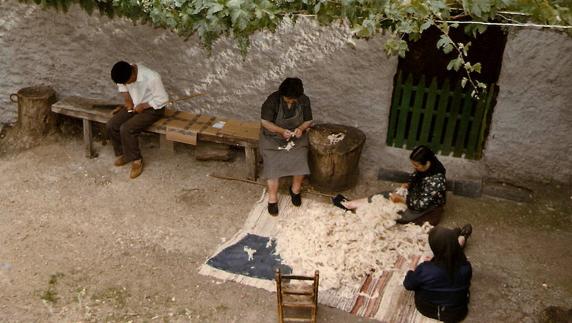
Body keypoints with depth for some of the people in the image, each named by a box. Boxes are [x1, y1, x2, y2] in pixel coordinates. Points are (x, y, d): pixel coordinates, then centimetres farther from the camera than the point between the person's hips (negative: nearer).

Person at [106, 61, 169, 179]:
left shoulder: (152, 78, -32)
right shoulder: (125, 75, -12)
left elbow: (163, 99, -22)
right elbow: (121, 84, 13)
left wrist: (143, 106, -20)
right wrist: (127, 99, -2)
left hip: (152, 108, -7)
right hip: (135, 105, 7)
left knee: (126, 129, -25)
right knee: (111, 125, -8)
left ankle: (136, 160, -6)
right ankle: (123, 154, 12)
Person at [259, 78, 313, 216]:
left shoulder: (304, 100, -10)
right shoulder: (272, 100, -19)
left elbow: (308, 120, 1)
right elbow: (265, 122, -14)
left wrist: (301, 128, -21)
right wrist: (281, 131, -27)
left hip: (296, 137, 2)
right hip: (273, 137, -2)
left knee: (301, 161, -19)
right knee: (272, 164, -22)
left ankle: (295, 189, 8)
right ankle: (272, 198, -5)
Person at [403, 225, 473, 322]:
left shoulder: (424, 270, -36)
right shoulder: (465, 268, -29)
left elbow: (408, 285, -15)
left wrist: (411, 273, 7)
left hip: (426, 309, -1)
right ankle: (462, 238, 50)